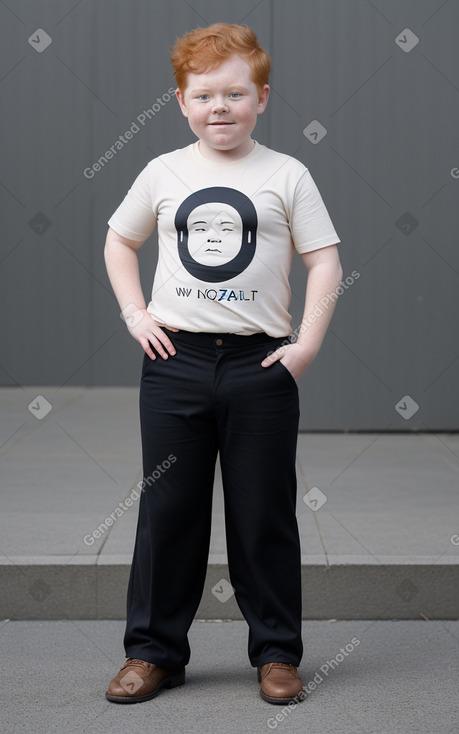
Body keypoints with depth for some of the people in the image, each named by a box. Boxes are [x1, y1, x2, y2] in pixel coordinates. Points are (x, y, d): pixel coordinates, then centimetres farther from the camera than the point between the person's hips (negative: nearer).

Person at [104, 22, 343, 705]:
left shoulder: (286, 175, 1)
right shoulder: (164, 173, 7)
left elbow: (325, 262, 2)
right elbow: (119, 242, 21)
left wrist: (307, 345, -8)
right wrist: (134, 314, 7)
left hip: (260, 366, -2)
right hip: (174, 362, 2)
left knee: (264, 516, 4)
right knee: (167, 510, 7)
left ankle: (277, 652, 17)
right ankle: (154, 650, 17)